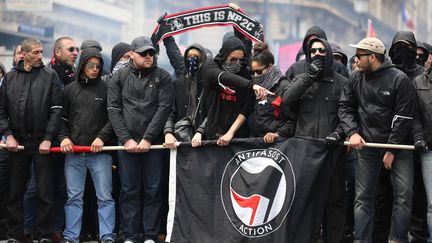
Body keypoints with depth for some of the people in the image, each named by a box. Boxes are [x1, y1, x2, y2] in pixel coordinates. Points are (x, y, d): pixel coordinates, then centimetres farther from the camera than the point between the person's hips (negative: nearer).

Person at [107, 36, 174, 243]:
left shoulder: (162, 77, 3)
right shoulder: (119, 78, 7)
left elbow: (164, 108, -5)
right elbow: (114, 109, 2)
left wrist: (148, 139, -12)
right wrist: (126, 139, -8)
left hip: (153, 142, -1)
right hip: (127, 142, 1)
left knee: (153, 190, 1)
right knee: (129, 191, 3)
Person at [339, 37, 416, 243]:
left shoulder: (399, 79, -10)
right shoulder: (356, 78, 4)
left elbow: (403, 117, -12)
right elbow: (345, 107, 7)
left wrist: (392, 150, -13)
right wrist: (352, 132, -10)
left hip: (398, 146, -3)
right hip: (367, 146, 4)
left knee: (403, 194, -9)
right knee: (363, 197, 2)